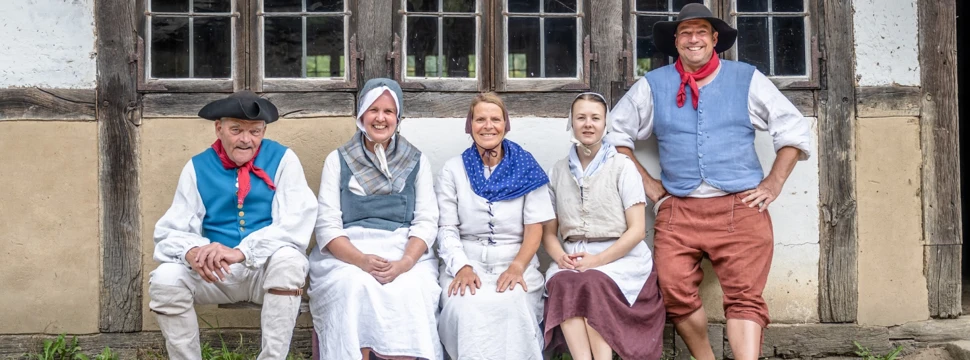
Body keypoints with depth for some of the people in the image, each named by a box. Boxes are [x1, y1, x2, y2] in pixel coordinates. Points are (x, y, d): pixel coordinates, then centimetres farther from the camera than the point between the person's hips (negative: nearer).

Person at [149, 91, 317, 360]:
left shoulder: (282, 159, -4)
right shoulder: (197, 167, 4)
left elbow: (296, 223, -16)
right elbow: (170, 231, -2)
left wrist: (240, 252, -30)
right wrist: (193, 252, -28)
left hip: (268, 269, -2)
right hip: (217, 273, 2)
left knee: (288, 259, -34)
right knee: (165, 279, -23)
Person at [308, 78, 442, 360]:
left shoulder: (417, 162, 11)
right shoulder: (337, 161, 9)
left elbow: (426, 222, 2)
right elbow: (327, 226, 0)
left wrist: (404, 262, -17)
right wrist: (362, 260, -18)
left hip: (405, 254, 1)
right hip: (347, 255, 0)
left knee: (409, 290, -32)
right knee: (356, 287, -33)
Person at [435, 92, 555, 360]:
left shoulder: (527, 168, 6)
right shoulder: (453, 170, 9)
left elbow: (535, 227, 1)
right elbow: (446, 229, 3)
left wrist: (517, 266, -17)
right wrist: (462, 267, -15)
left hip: (516, 263, 0)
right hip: (466, 262, 1)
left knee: (511, 306, -34)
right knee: (466, 308, -32)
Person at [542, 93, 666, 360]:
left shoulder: (622, 167, 1)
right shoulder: (559, 171, 13)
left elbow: (637, 230, -5)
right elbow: (548, 231, 14)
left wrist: (597, 260, -15)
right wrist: (560, 257, -8)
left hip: (620, 258, -3)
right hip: (574, 259, 3)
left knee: (591, 282, -35)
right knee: (560, 281, -31)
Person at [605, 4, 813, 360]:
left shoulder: (747, 79, 8)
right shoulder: (653, 85, 9)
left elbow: (794, 129, 11)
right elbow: (617, 132, 16)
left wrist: (774, 183, 3)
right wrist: (645, 181, 8)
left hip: (740, 208, -1)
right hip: (677, 210, 1)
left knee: (745, 298, -8)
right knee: (675, 294, -8)